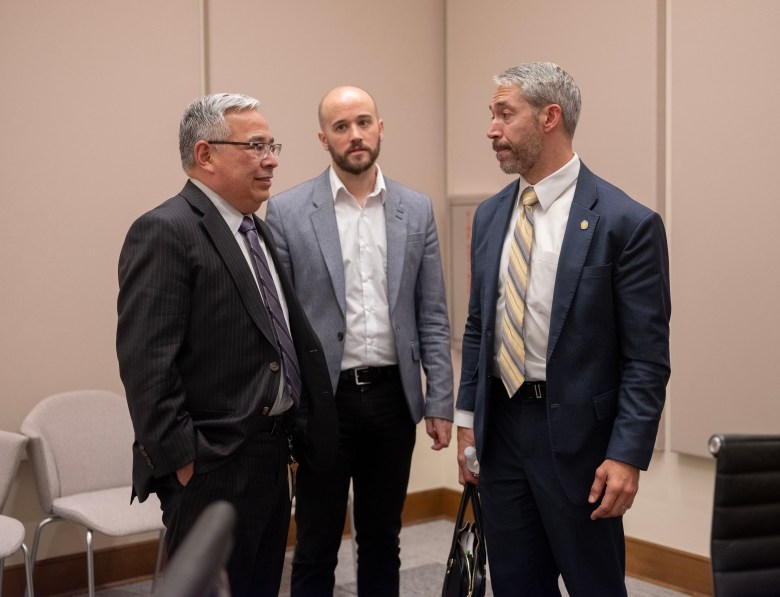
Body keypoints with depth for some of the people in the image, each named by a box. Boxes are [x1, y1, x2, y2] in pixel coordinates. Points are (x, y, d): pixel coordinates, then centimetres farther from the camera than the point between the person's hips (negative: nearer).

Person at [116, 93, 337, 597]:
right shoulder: (165, 233, -14)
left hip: (271, 460, 9)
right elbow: (147, 365, -20)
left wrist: (291, 433, 13)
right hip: (214, 470, -9)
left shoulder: (256, 230, 14)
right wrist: (182, 462, -20)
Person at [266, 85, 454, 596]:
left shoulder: (417, 210, 5)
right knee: (317, 547, 8)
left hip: (394, 397, 3)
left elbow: (433, 316, 5)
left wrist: (440, 402, 1)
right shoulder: (287, 212, -3)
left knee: (383, 540, 15)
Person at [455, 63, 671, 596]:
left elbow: (647, 358, -11)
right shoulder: (490, 216, 8)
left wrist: (628, 457, -16)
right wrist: (467, 420, 10)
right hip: (500, 427, 6)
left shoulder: (627, 223, -11)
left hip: (577, 435, -5)